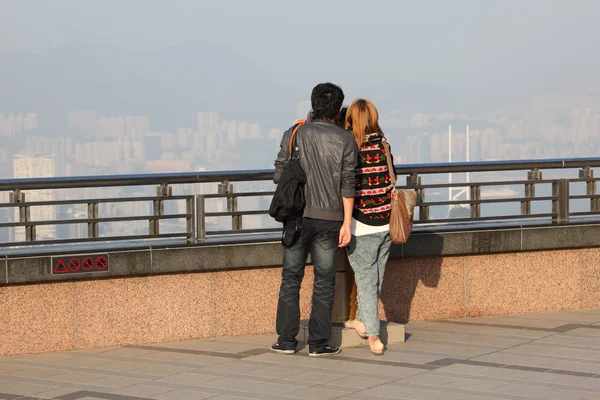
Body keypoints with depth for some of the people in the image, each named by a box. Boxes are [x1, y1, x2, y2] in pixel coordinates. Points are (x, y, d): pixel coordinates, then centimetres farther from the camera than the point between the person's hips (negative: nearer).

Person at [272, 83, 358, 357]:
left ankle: (286, 340, 9)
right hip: (329, 219, -1)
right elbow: (348, 185, -6)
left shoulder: (294, 134, 0)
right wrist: (346, 223, -3)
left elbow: (280, 175, 3)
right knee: (324, 282, 5)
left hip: (298, 216, 1)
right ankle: (318, 343, 5)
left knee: (291, 279, 9)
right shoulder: (345, 141, -3)